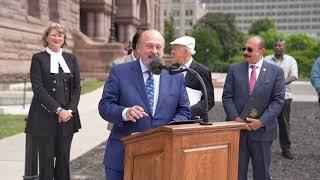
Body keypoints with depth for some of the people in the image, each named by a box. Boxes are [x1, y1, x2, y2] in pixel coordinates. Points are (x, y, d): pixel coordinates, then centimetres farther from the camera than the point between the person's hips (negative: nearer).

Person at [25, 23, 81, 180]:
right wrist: (58, 110, -15)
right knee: (46, 159, 1)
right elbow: (37, 88, -8)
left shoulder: (71, 58, 12)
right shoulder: (38, 58, 1)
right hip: (45, 118, -3)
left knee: (64, 158, 5)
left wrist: (70, 110, -7)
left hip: (67, 116, 3)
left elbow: (76, 87, 8)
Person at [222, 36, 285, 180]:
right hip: (237, 129, 1)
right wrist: (236, 118, -12)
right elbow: (227, 97, 2)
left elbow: (278, 101, -4)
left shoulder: (276, 72, 0)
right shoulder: (234, 69, 5)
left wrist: (262, 121, -15)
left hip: (262, 131, -1)